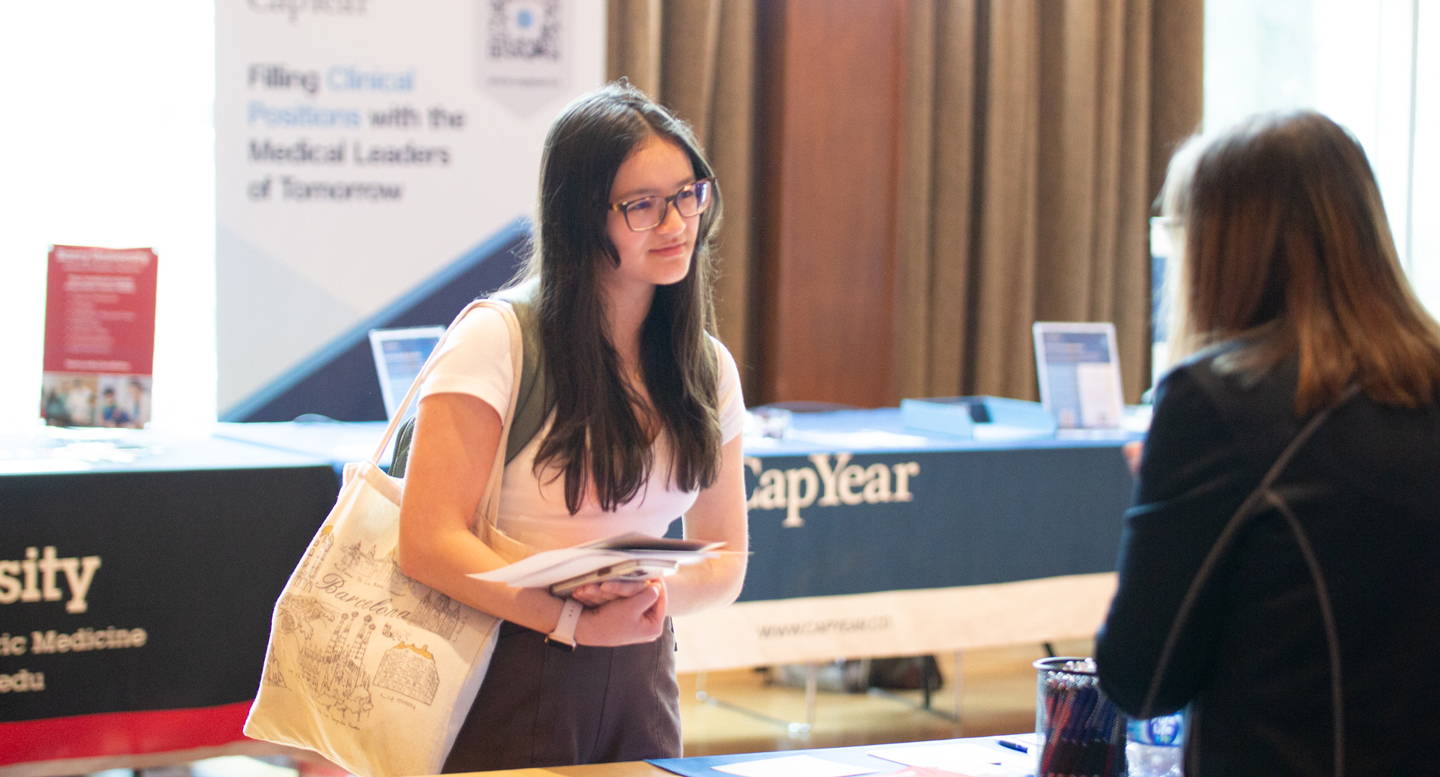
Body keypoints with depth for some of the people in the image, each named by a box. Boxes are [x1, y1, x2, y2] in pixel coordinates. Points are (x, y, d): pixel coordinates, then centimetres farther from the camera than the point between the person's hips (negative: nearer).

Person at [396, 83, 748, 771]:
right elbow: (428, 544, -17)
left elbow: (725, 562, 9)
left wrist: (655, 595, -12)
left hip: (640, 685, 5)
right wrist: (575, 623, -24)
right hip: (511, 683, -5)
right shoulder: (497, 341, -12)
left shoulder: (707, 368, 6)